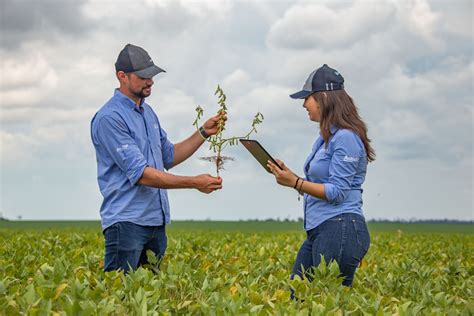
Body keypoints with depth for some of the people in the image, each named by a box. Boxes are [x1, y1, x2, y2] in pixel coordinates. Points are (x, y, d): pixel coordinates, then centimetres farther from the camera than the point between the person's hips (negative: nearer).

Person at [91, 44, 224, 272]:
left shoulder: (148, 112, 15)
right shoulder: (109, 118, -14)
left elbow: (169, 158, 24)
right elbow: (140, 174, -20)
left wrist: (204, 133, 11)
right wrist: (193, 183, -22)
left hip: (156, 221, 9)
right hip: (126, 222, -9)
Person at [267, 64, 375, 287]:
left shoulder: (346, 137, -12)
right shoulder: (325, 139, 18)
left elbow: (337, 192, -16)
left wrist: (294, 182, -19)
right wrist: (289, 176, 8)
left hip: (340, 230, -10)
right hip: (317, 231, 10)